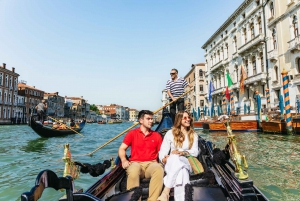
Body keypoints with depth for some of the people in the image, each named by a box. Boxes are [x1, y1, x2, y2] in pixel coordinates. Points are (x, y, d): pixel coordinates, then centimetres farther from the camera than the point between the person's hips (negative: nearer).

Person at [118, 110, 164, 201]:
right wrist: (124, 160, -12)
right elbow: (122, 149, 8)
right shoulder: (132, 133, 10)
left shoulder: (157, 135, 15)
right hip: (136, 163, -1)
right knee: (133, 171, -38)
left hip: (151, 163, 2)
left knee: (159, 169, -34)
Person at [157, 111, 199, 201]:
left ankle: (165, 192, -44)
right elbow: (163, 151, 3)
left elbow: (195, 152, 3)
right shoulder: (170, 133, 9)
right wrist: (164, 158, -22)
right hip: (171, 164, 0)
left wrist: (183, 152, -18)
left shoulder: (193, 135, 16)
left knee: (176, 158, -37)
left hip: (187, 163, 0)